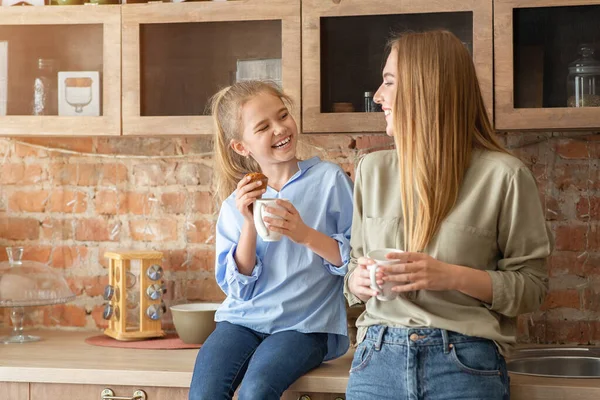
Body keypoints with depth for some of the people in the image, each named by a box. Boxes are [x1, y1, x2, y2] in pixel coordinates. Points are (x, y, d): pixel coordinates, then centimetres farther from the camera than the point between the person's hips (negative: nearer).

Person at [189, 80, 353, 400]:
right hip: (244, 318, 3)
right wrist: (249, 225, -11)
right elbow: (238, 287, 2)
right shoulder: (237, 203, 7)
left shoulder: (329, 179, -1)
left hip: (307, 324, -2)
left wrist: (305, 235, -17)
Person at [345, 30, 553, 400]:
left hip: (466, 366, -3)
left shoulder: (503, 175, -6)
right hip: (378, 358, 4)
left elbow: (532, 286, -3)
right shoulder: (372, 170, 7)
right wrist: (358, 283, -7)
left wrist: (454, 277, -17)